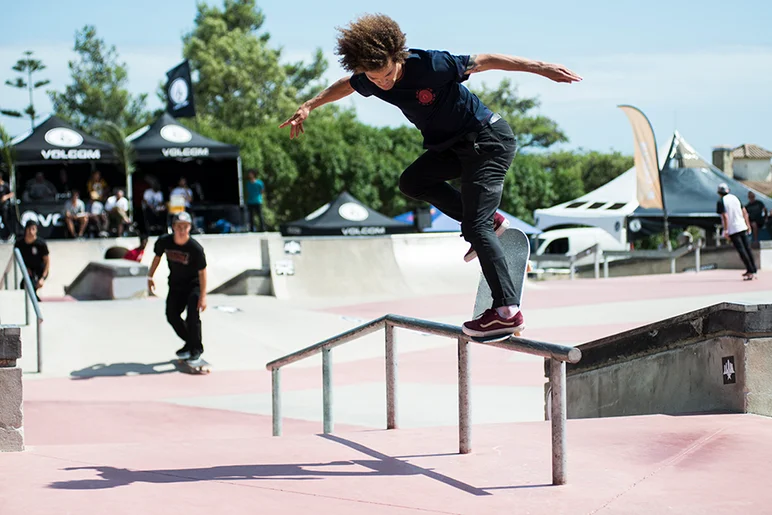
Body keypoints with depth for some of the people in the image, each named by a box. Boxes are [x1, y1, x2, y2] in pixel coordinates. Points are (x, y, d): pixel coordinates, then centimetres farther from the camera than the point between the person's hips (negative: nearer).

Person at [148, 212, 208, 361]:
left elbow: (202, 272, -22)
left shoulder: (195, 248, -27)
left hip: (193, 285, -5)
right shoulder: (164, 241, -15)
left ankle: (196, 348, -1)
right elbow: (157, 257, 6)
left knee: (193, 316, -18)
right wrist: (150, 277, 11)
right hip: (175, 285, 5)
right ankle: (190, 343, 23)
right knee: (172, 315, 3)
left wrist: (203, 296, -24)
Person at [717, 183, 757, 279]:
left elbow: (725, 216, -17)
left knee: (741, 250, -6)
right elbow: (745, 212, 13)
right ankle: (752, 270, 17)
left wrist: (726, 230, -14)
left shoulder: (721, 202, -9)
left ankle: (750, 271, -9)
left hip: (732, 230, -6)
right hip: (742, 227, 6)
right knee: (747, 248, 12)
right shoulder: (735, 198, 11)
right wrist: (748, 225, 20)